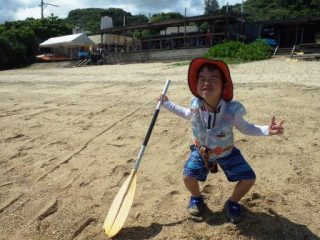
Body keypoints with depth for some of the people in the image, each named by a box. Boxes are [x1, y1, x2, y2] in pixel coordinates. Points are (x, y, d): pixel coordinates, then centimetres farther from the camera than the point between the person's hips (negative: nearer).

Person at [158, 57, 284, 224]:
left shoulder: (232, 110, -28)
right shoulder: (195, 106, -21)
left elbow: (245, 128, -10)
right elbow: (187, 114, 5)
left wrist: (267, 130, -26)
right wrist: (167, 104, 5)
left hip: (226, 152, 0)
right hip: (201, 151, 1)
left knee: (248, 179, -10)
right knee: (188, 176, -19)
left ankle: (232, 203, 21)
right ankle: (196, 198, 18)